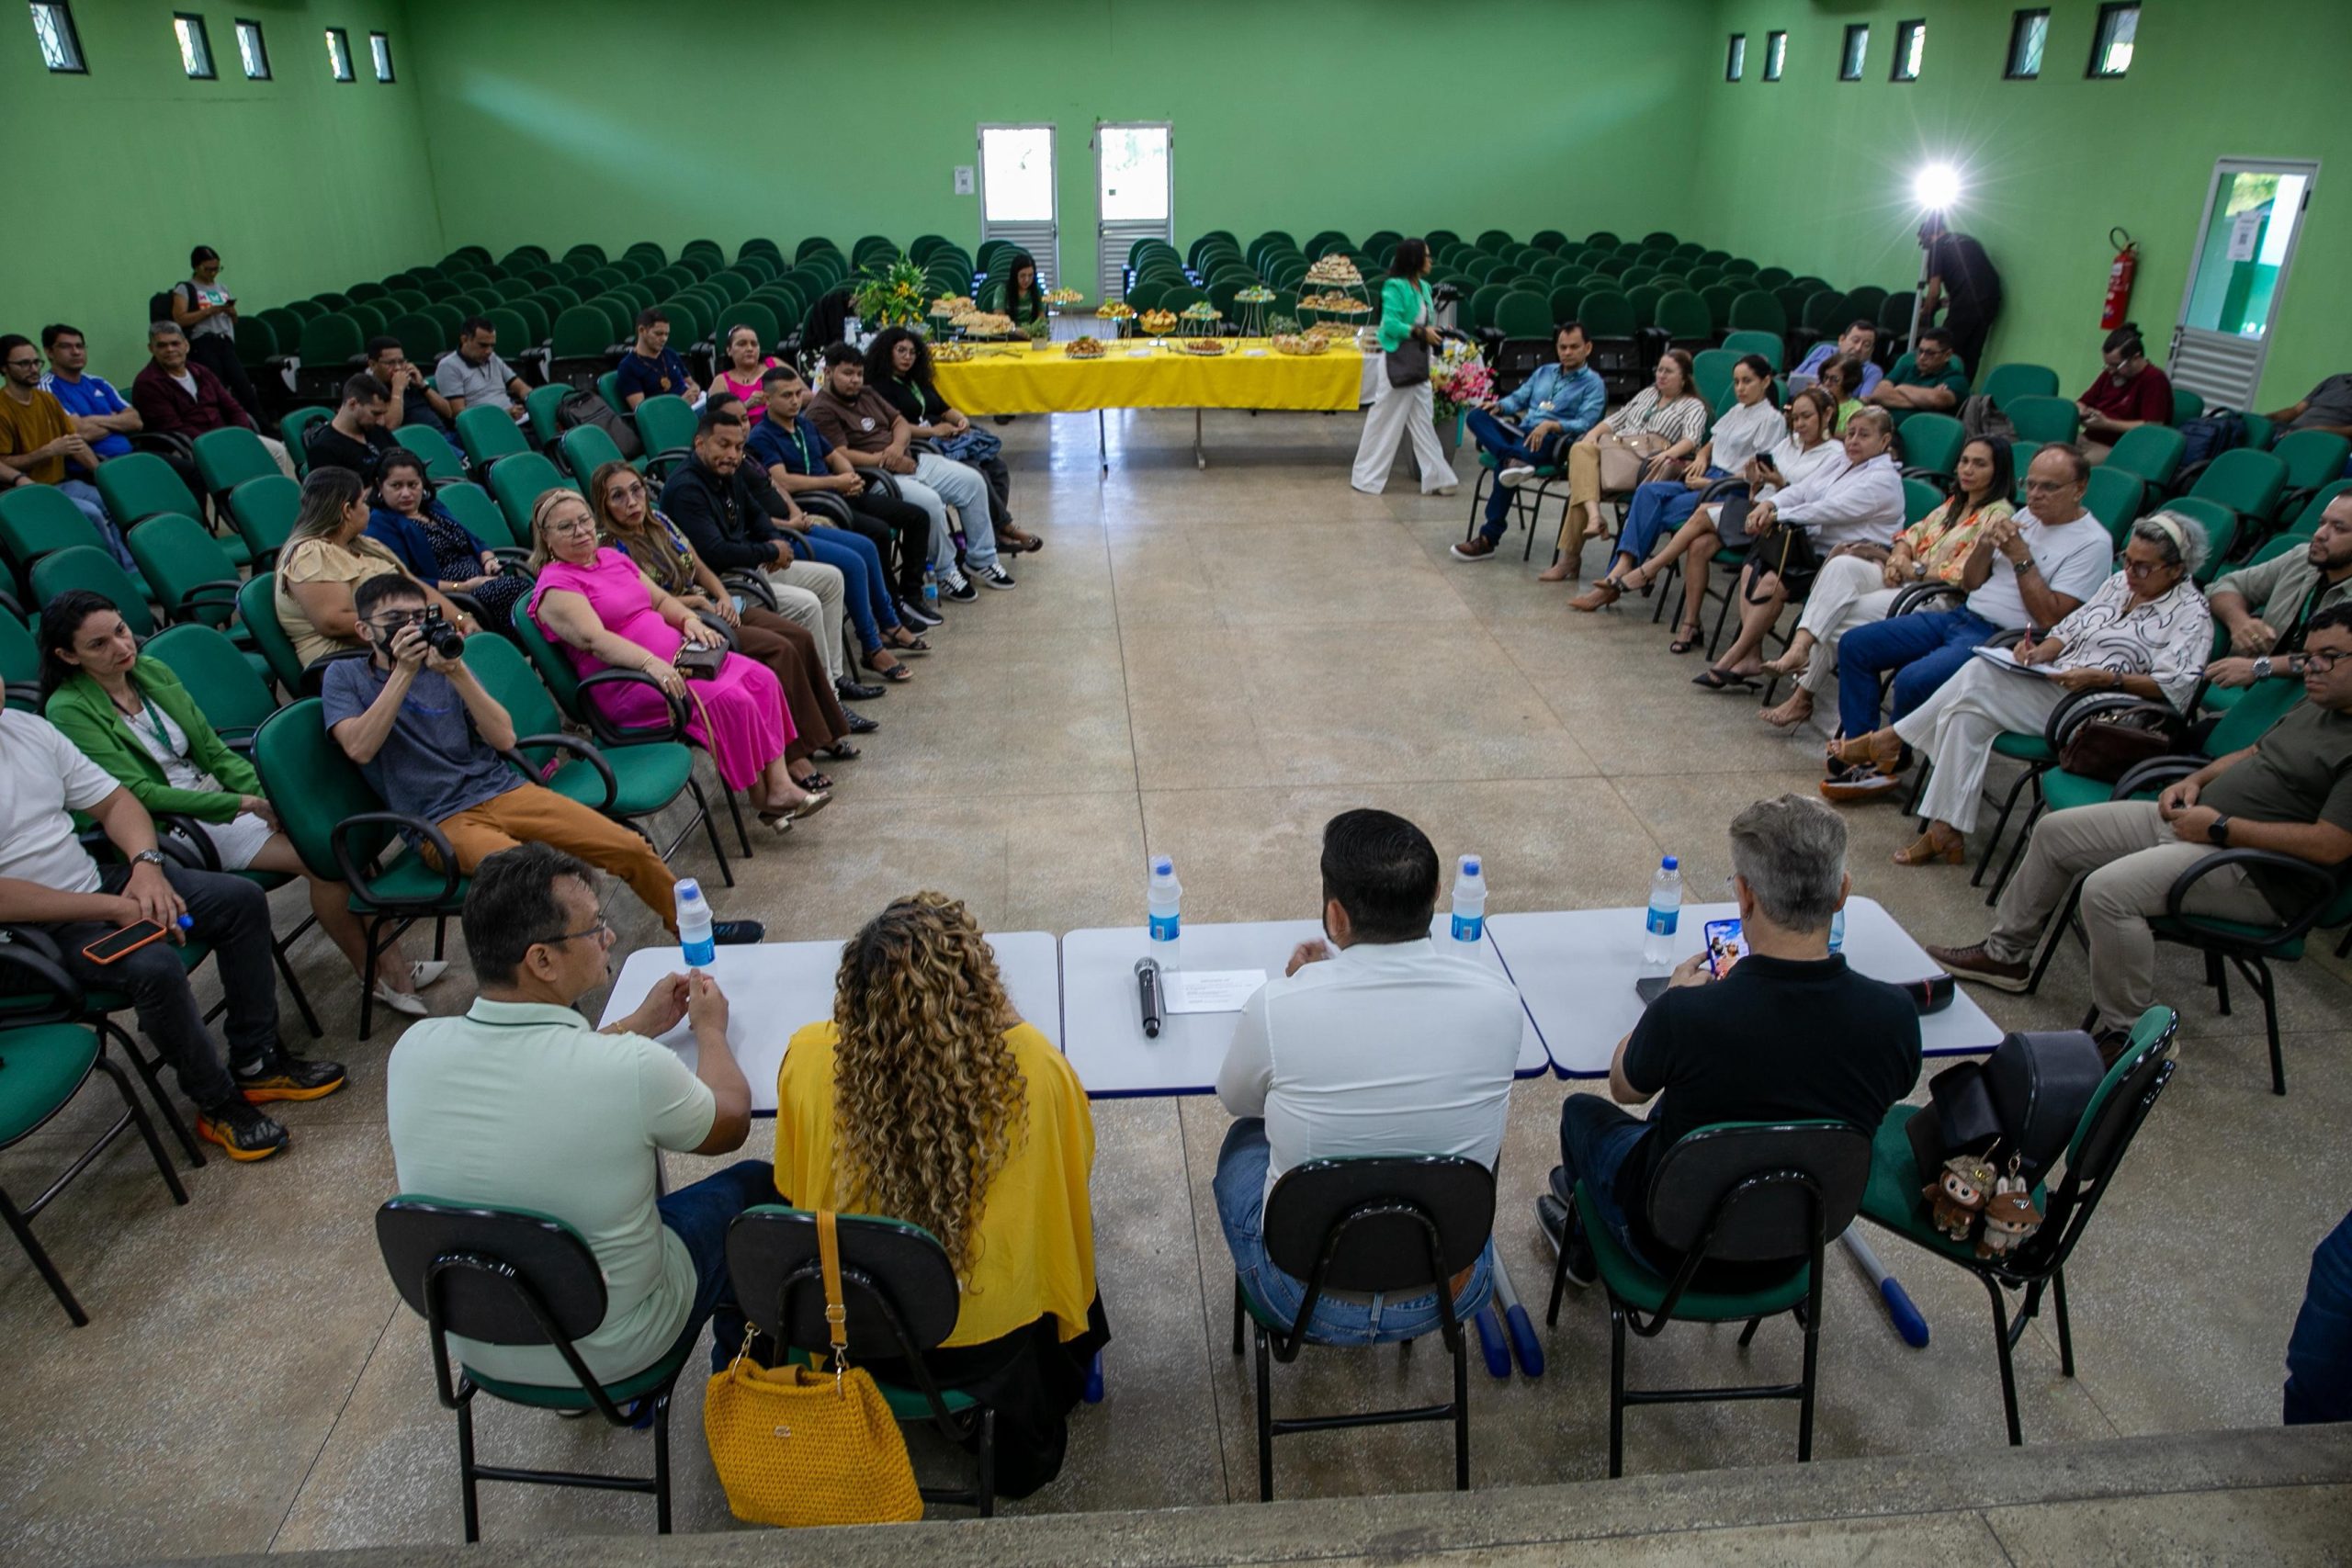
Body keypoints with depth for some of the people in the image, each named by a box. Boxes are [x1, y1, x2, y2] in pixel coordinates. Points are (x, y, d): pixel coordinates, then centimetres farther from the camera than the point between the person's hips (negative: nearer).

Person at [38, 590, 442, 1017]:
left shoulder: (153, 672, 8)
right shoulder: (69, 710, -10)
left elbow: (213, 751, 8)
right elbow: (138, 793, -16)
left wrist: (270, 799, -8)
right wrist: (243, 804, -21)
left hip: (217, 790, 6)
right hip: (177, 828, -6)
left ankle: (392, 966, -14)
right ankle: (382, 976, -8)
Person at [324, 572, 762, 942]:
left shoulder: (441, 661, 12)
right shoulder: (346, 677, 5)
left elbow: (504, 738, 0)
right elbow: (359, 748, -15)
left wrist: (457, 672, -11)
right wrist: (402, 672, -14)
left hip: (502, 790, 4)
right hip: (442, 820, -4)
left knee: (631, 847, -9)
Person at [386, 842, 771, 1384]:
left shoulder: (412, 1051, -17)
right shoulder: (633, 1070, -32)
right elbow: (731, 1125, -9)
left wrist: (639, 1025, 13)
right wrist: (710, 1029, 8)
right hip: (609, 1356, -5)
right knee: (757, 1184, 17)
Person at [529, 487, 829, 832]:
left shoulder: (613, 557, 17)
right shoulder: (555, 586, -8)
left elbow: (661, 600, 21)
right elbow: (594, 639, -23)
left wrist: (690, 619, -1)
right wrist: (649, 662, -37)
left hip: (675, 657, 9)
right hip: (628, 683, -8)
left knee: (761, 678, -11)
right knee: (730, 699, -26)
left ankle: (780, 784, -14)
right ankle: (761, 799, -13)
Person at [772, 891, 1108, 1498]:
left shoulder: (808, 1058, -23)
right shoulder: (1033, 1065, -27)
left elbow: (791, 1191, -3)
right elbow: (1074, 1172, -4)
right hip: (989, 1340, -2)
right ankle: (1030, 1449, 50)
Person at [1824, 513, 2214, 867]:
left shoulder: (2190, 614, -4)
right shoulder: (2120, 583, 18)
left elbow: (2173, 687, -16)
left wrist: (2104, 678, -25)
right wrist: (2041, 652, -3)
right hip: (2054, 686, 8)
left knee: (1981, 675, -25)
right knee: (1969, 715, -22)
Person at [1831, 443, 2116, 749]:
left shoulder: (2093, 543, -8)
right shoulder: (2026, 518, 15)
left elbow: (2050, 618, -17)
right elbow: (1970, 583, 15)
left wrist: (2021, 557, -14)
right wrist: (1985, 544, -4)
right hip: (1962, 616, 9)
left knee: (1913, 681, -31)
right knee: (1855, 645, -2)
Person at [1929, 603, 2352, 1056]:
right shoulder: (2315, 705, 13)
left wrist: (2219, 827, -20)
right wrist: (2196, 780, 7)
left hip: (2255, 873, -10)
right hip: (2191, 818, 10)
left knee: (2108, 890, -30)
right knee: (2055, 831, 10)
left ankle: (2130, 1033, -13)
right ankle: (2007, 953, 22)